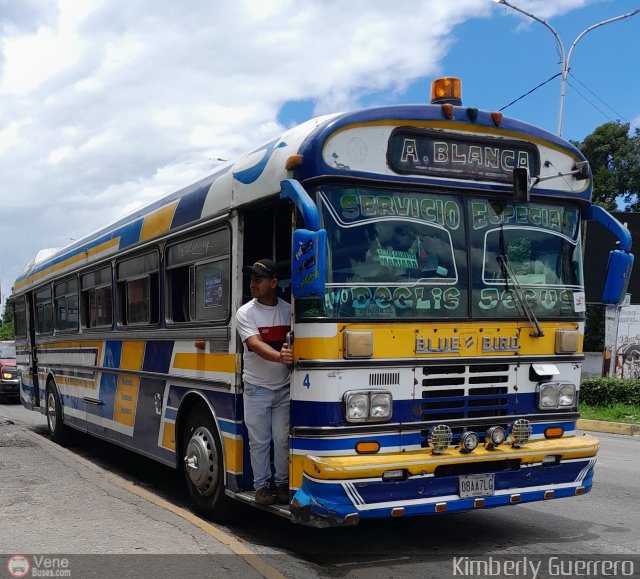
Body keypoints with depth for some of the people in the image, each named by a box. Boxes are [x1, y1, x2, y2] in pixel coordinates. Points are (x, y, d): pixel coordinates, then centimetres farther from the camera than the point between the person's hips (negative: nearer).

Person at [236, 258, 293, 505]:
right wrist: (279, 357, -41)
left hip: (284, 388, 1)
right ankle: (261, 486, 18)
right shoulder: (245, 313, -8)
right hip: (257, 389, -1)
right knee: (259, 441, 5)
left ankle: (282, 484, 20)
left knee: (282, 439, 5)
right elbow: (256, 345, -24)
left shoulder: (288, 310, 0)